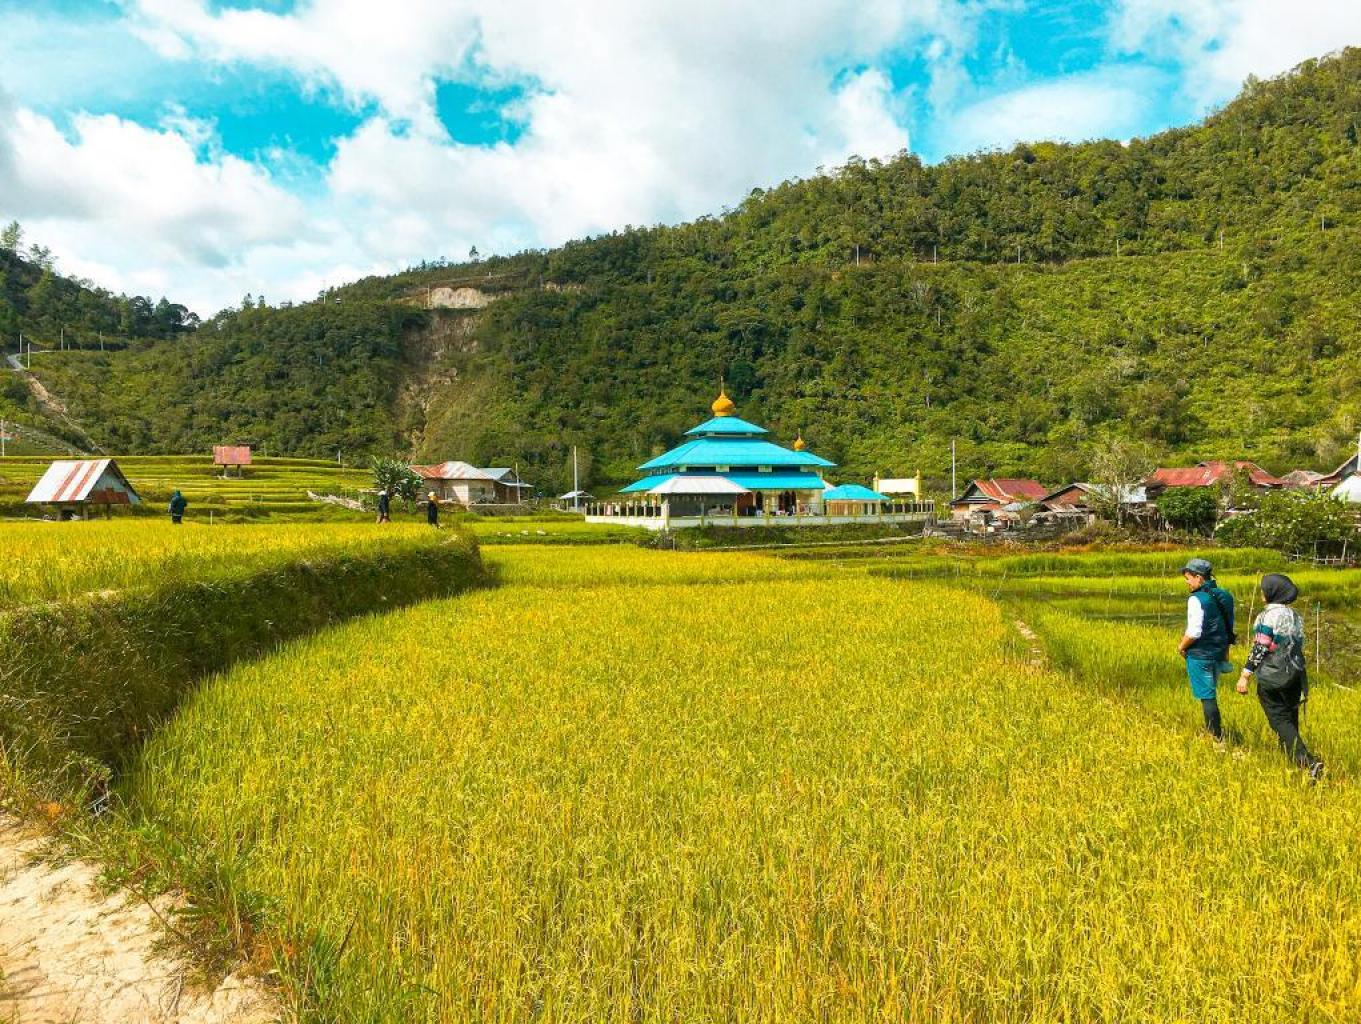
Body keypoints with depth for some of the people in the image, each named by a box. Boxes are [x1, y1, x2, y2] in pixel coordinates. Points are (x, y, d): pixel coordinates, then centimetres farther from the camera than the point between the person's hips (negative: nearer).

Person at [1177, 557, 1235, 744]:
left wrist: (1182, 647, -6)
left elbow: (1194, 632, -23)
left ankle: (1218, 738, 6)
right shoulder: (1224, 596, 7)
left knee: (1206, 696, 1)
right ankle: (1211, 729, 32)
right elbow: (1229, 627, 15)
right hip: (1219, 654, 8)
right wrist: (1225, 652, 22)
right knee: (1210, 693, 21)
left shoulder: (1197, 599, -19)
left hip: (1200, 655, -8)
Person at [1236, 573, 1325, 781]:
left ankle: (1308, 762, -17)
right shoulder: (1295, 615, 8)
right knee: (1290, 720, 16)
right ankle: (1291, 758, 25)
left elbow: (1260, 649, -18)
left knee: (1280, 721, -3)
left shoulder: (1268, 616, -15)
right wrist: (1300, 673, 23)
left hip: (1272, 678, -7)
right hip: (1295, 676, 7)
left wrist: (1245, 675, -16)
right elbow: (1298, 646, 14)